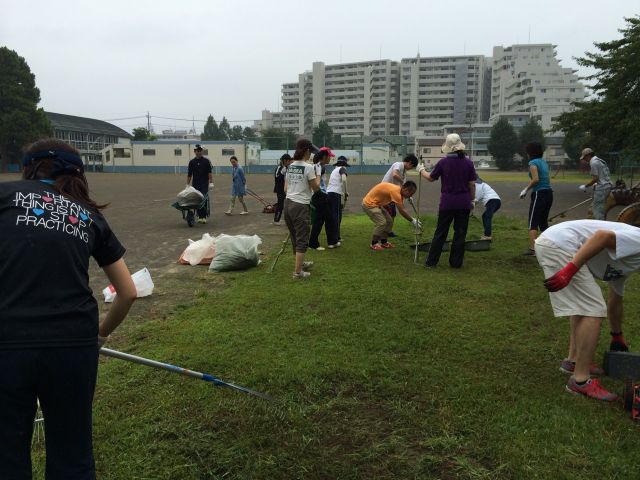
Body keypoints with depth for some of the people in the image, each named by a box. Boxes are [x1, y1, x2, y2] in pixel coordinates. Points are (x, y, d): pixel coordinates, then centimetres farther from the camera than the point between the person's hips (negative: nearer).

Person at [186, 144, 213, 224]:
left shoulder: (206, 161, 1)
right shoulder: (192, 162, 7)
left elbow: (209, 173, -1)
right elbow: (189, 175, 10)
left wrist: (211, 183, -8)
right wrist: (187, 185, 6)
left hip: (204, 185, -2)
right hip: (195, 185, 2)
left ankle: (204, 217, -8)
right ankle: (200, 217, 10)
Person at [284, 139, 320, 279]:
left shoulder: (290, 166, 9)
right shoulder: (308, 167, -13)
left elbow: (286, 188, 13)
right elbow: (316, 187, -6)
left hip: (288, 203, 8)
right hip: (300, 206, -8)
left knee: (295, 237, 21)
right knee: (302, 240, 1)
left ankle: (300, 263, 39)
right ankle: (298, 272, 2)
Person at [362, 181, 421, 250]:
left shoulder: (399, 190, 3)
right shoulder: (396, 192, -27)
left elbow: (402, 210, 8)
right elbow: (402, 211, -26)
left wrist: (413, 219, 1)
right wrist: (412, 220, -18)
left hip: (378, 204, 10)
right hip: (369, 204, -10)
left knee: (389, 221, 9)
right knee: (382, 223, -17)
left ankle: (383, 242, 20)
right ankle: (374, 244, -2)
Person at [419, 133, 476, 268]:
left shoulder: (443, 162, -6)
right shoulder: (468, 162, -1)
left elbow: (431, 178, 6)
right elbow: (472, 184, 1)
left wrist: (421, 170, 24)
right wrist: (472, 200, 13)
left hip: (447, 203, -1)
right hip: (464, 203, 1)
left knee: (440, 233, 7)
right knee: (460, 233, 9)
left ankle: (431, 262, 10)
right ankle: (456, 262, 13)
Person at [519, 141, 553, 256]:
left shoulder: (533, 162, -8)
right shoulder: (544, 162, 16)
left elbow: (536, 179, -20)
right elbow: (547, 179, 15)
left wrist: (526, 189, -10)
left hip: (539, 194, -8)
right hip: (549, 193, 8)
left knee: (533, 223, -5)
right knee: (543, 222, 16)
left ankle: (532, 249, -12)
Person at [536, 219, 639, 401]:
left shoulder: (625, 262, 26)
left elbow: (615, 299, 38)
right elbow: (603, 235, -20)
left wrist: (617, 337, 50)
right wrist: (570, 270, -27)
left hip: (547, 242, 11)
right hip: (558, 244, -11)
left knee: (583, 304, 26)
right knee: (594, 310, -8)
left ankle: (573, 360, 32)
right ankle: (581, 381, -1)